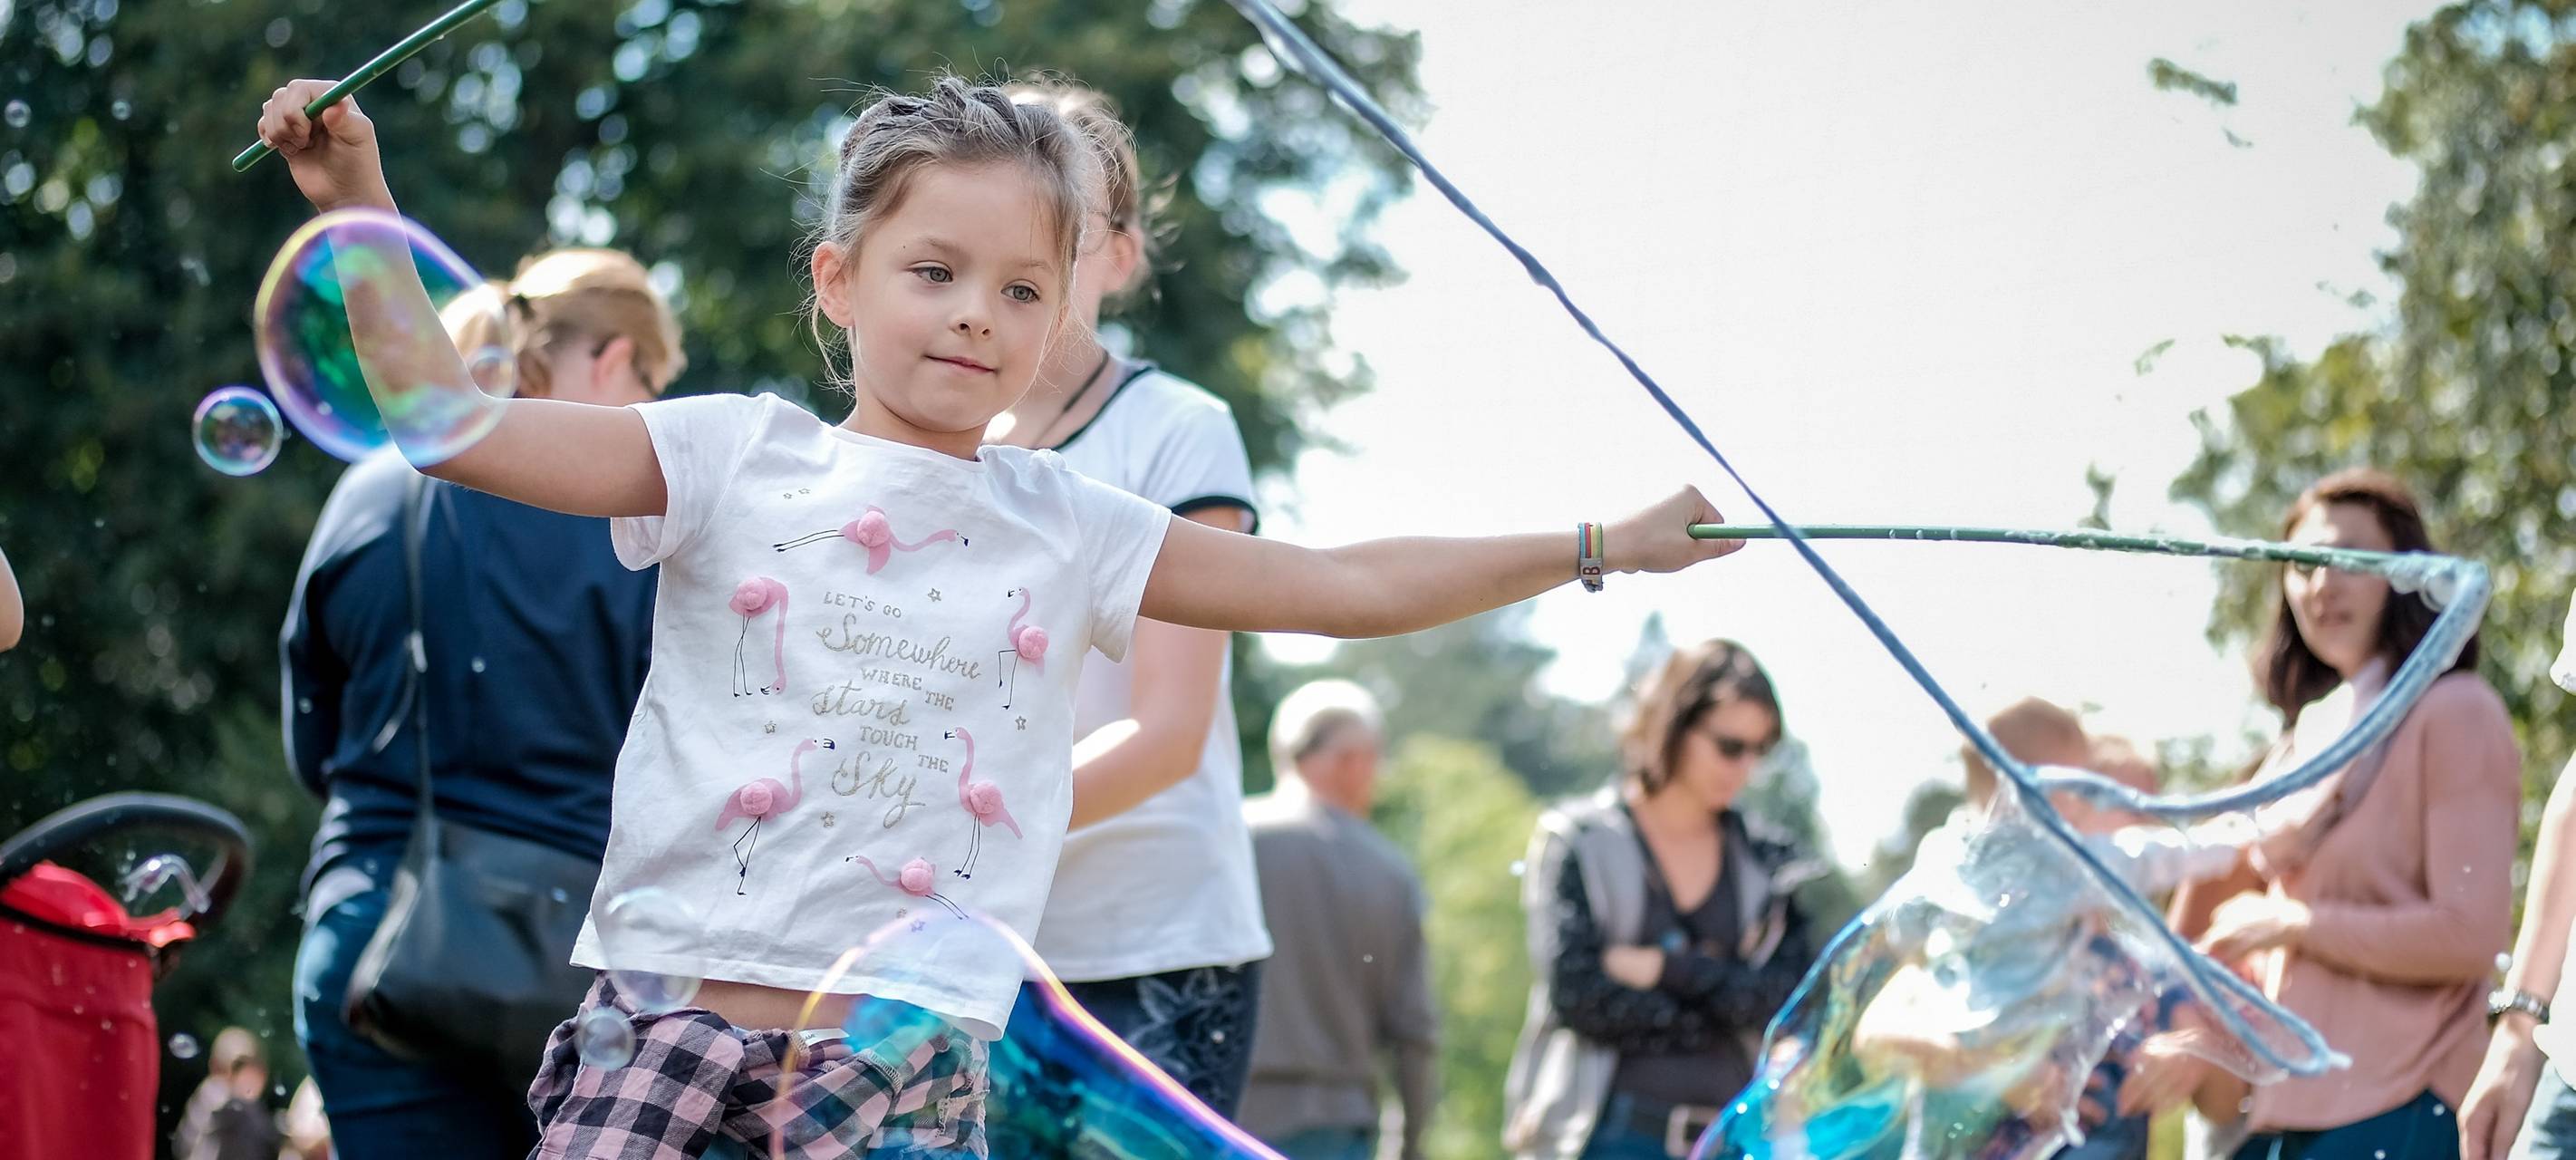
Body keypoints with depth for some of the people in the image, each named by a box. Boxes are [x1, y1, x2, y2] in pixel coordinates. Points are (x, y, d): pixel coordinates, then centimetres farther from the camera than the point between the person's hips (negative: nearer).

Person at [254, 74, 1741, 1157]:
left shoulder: (1071, 532, 10)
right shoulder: (735, 458, 5)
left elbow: (1350, 585, 14)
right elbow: (453, 424, -3)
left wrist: (1603, 546, 15)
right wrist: (363, 205, -10)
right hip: (673, 1001, -1)